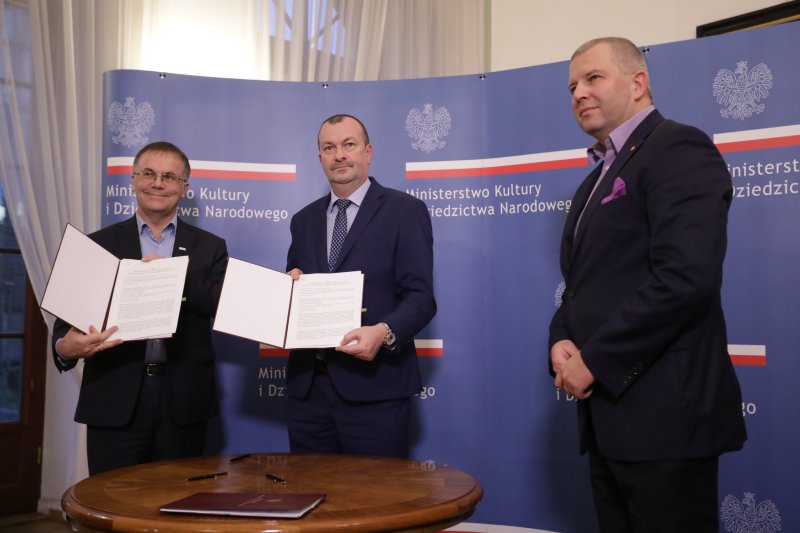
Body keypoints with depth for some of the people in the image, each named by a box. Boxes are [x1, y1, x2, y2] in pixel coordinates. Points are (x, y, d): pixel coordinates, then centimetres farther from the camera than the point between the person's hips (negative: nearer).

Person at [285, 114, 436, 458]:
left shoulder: (405, 211, -2)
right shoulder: (304, 220, 16)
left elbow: (420, 297, -9)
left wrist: (383, 332, -27)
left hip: (373, 383, -5)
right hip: (308, 383, 5)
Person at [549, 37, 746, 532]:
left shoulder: (678, 149, -10)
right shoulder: (601, 177, 19)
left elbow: (685, 277, -23)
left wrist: (594, 361, -17)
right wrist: (562, 341, 0)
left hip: (662, 414, -9)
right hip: (610, 415, 9)